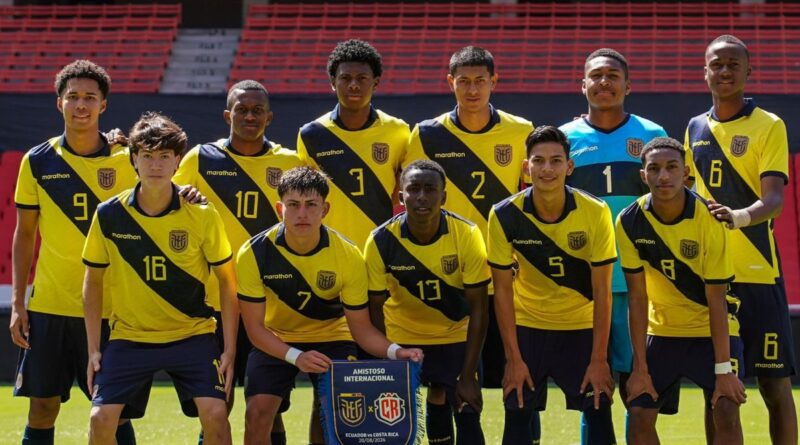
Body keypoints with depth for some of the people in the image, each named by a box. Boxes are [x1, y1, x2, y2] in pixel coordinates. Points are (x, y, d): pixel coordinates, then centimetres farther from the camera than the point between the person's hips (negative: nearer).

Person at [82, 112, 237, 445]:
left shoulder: (202, 215, -9)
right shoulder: (108, 215, -6)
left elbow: (227, 282, -1)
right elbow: (93, 282, 5)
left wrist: (230, 349, -6)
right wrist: (93, 349, 1)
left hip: (192, 334, -1)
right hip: (129, 336, 1)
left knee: (215, 414, -16)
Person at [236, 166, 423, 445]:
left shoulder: (348, 256, -22)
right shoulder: (255, 253, -23)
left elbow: (361, 328, -14)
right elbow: (254, 326, -17)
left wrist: (394, 351, -34)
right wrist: (295, 357, -33)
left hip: (331, 337, 0)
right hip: (275, 341, 0)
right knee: (258, 412, -18)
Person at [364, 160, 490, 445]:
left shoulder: (467, 235, -24)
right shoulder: (381, 242, -23)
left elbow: (477, 307, -19)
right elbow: (375, 308, -12)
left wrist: (468, 376, -21)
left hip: (456, 333, -1)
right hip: (401, 335, 1)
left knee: (466, 412, -11)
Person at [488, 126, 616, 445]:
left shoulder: (596, 213, -18)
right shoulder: (505, 216, -17)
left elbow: (602, 292, -13)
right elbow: (503, 290, -10)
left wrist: (599, 359, -15)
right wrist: (514, 358, -12)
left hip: (582, 326, 0)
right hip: (527, 325, 0)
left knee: (599, 412, -6)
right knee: (518, 415, -3)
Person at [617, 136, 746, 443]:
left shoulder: (709, 220, -22)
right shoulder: (630, 222, -14)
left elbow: (716, 300, -20)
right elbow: (637, 297, -10)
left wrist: (723, 370, -23)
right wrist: (640, 368, -12)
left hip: (711, 327, -3)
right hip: (661, 329, 3)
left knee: (726, 412, -17)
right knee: (640, 414, -5)